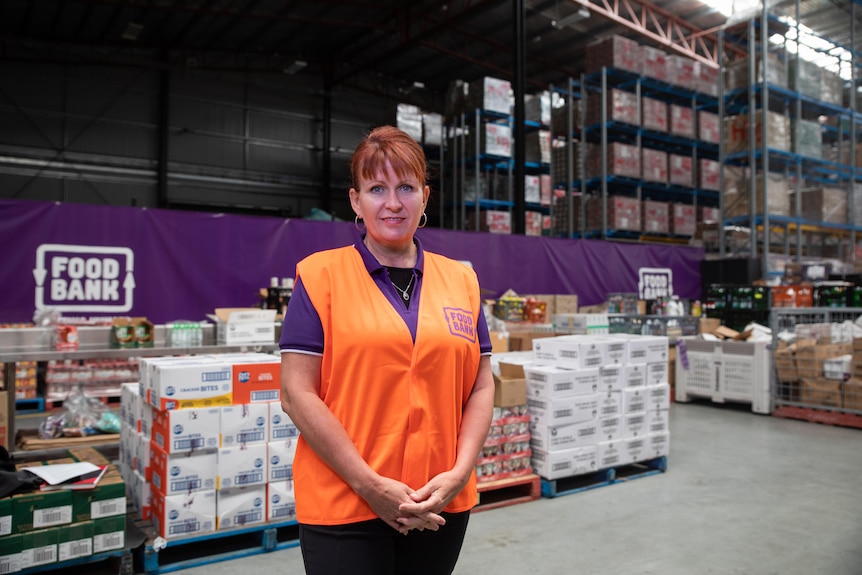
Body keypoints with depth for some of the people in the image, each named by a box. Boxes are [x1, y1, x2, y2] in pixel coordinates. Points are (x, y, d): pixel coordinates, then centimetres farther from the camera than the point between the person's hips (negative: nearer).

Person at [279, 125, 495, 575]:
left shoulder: (461, 279, 6)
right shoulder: (321, 274, -5)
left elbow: (481, 388, 7)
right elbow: (297, 394, -9)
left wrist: (459, 475, -6)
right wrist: (372, 486, -13)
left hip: (443, 505, 4)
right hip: (343, 506, -3)